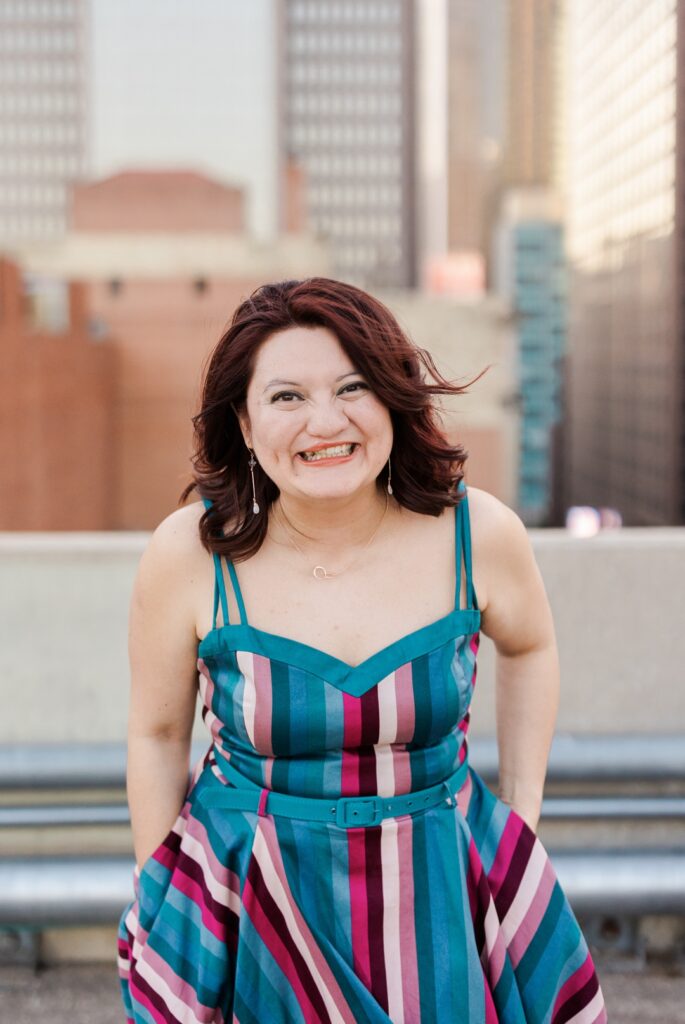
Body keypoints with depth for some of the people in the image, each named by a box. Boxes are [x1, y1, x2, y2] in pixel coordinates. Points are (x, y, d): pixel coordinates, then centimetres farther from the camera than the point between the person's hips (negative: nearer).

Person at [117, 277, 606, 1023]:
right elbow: (157, 733, -1)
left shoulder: (478, 534, -12)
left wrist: (523, 815, 7)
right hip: (255, 907, -1)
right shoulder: (189, 555, -15)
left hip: (441, 898, 1)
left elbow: (529, 649, 9)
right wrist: (160, 902, 5)